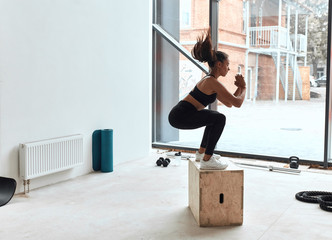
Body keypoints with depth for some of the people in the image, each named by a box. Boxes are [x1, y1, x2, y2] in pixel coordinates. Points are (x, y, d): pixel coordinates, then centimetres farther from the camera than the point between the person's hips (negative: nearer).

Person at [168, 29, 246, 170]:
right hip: (180, 116, -11)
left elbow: (229, 103, 22)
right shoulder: (213, 82, -14)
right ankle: (207, 160, -11)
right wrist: (243, 87, 2)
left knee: (215, 118, 25)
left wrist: (239, 87, 13)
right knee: (220, 119, -16)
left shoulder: (209, 80, 17)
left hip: (179, 114, 11)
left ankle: (201, 152, 30)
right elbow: (237, 103, -14)